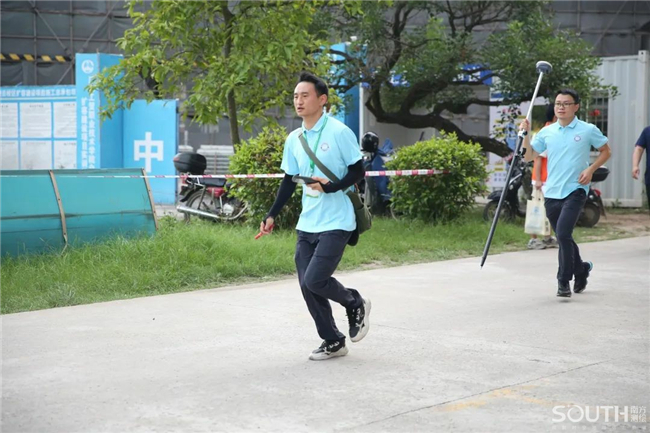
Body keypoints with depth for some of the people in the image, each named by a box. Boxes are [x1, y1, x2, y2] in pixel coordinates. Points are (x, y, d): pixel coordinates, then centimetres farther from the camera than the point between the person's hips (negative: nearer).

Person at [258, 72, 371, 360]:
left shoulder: (339, 132, -10)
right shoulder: (293, 139, 9)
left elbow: (358, 171, -7)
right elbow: (289, 181, 16)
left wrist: (332, 187, -22)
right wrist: (272, 215, 9)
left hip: (335, 223, -6)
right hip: (306, 225, 6)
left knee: (314, 280, -15)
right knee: (306, 286, 3)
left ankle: (356, 304, 15)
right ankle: (333, 342, 18)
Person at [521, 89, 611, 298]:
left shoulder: (588, 130, -2)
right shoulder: (547, 132, 7)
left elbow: (606, 151, 8)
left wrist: (591, 169, -7)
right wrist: (526, 135, -5)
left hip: (575, 191, -5)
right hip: (552, 193, 5)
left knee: (563, 234, -19)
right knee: (563, 237, 15)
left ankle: (564, 281, -8)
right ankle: (581, 269, 39)